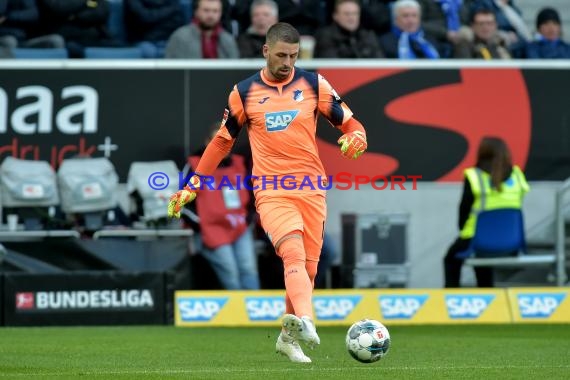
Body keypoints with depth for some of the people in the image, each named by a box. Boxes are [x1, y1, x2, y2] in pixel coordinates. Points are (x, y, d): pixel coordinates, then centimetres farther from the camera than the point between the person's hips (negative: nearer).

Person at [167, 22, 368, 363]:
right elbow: (223, 141, 17)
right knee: (294, 254, -26)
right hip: (271, 191, -2)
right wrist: (192, 187, 16)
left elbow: (349, 123, 10)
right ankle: (304, 320, -48)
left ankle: (289, 336, 24)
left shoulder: (314, 84, 6)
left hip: (312, 189, 2)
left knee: (307, 268, 5)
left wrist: (355, 139, -15)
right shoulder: (244, 92, 6)